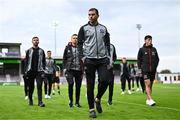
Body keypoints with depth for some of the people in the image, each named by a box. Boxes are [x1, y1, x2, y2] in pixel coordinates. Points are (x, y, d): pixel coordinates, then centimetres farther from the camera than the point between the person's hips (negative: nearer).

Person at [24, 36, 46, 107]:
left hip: (39, 71, -1)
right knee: (31, 87, 7)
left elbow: (44, 61, 9)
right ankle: (30, 100, 25)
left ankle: (40, 102, -12)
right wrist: (26, 71, -1)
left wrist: (43, 70, -1)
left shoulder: (41, 51, 10)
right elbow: (26, 61, 8)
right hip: (30, 71, 1)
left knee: (39, 86, -10)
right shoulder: (29, 51, 9)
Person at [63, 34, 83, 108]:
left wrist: (83, 70, 6)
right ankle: (70, 100, 0)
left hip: (78, 70, 2)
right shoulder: (67, 48, 6)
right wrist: (65, 68, -1)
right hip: (70, 69, -2)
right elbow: (64, 59, 8)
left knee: (78, 86, 4)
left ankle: (77, 102, 17)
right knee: (70, 83, -19)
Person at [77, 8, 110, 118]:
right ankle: (91, 109, 9)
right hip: (89, 60, -2)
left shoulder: (103, 28, 14)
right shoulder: (84, 28, 7)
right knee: (90, 85, 0)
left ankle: (98, 99, 16)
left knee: (105, 81, -12)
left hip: (102, 59, 2)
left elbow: (107, 43, 16)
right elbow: (80, 43, 4)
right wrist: (82, 57, -7)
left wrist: (108, 56, 5)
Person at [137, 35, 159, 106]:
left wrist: (155, 66, 6)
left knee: (150, 85, 8)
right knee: (147, 84, -14)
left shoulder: (154, 49, 8)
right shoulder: (142, 49, -1)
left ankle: (148, 100, 17)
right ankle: (150, 100, -18)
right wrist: (140, 67, -1)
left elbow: (157, 59, 15)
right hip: (145, 70, -4)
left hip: (153, 70, 4)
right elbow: (139, 59, 5)